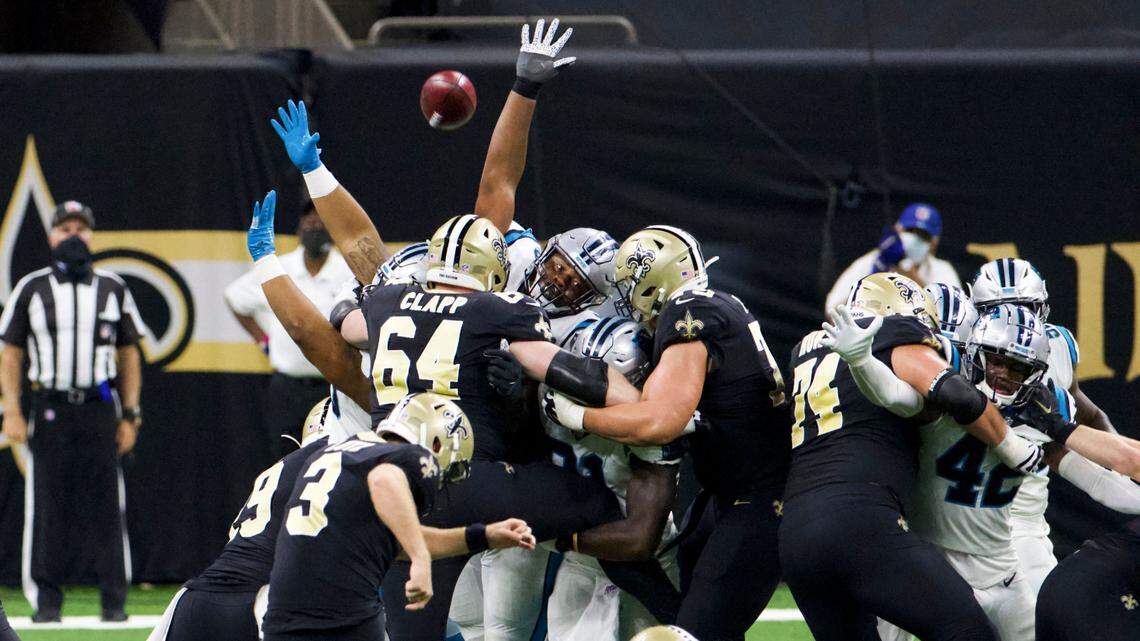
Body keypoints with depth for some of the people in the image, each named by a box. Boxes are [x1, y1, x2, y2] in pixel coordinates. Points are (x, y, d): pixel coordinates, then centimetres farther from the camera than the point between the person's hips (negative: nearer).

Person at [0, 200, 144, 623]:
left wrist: (130, 415, 6)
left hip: (100, 411, 1)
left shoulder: (113, 290, 11)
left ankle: (114, 601, 2)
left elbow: (129, 355, 13)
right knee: (47, 507, -1)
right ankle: (46, 600, 4)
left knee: (106, 505, -2)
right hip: (49, 410, -1)